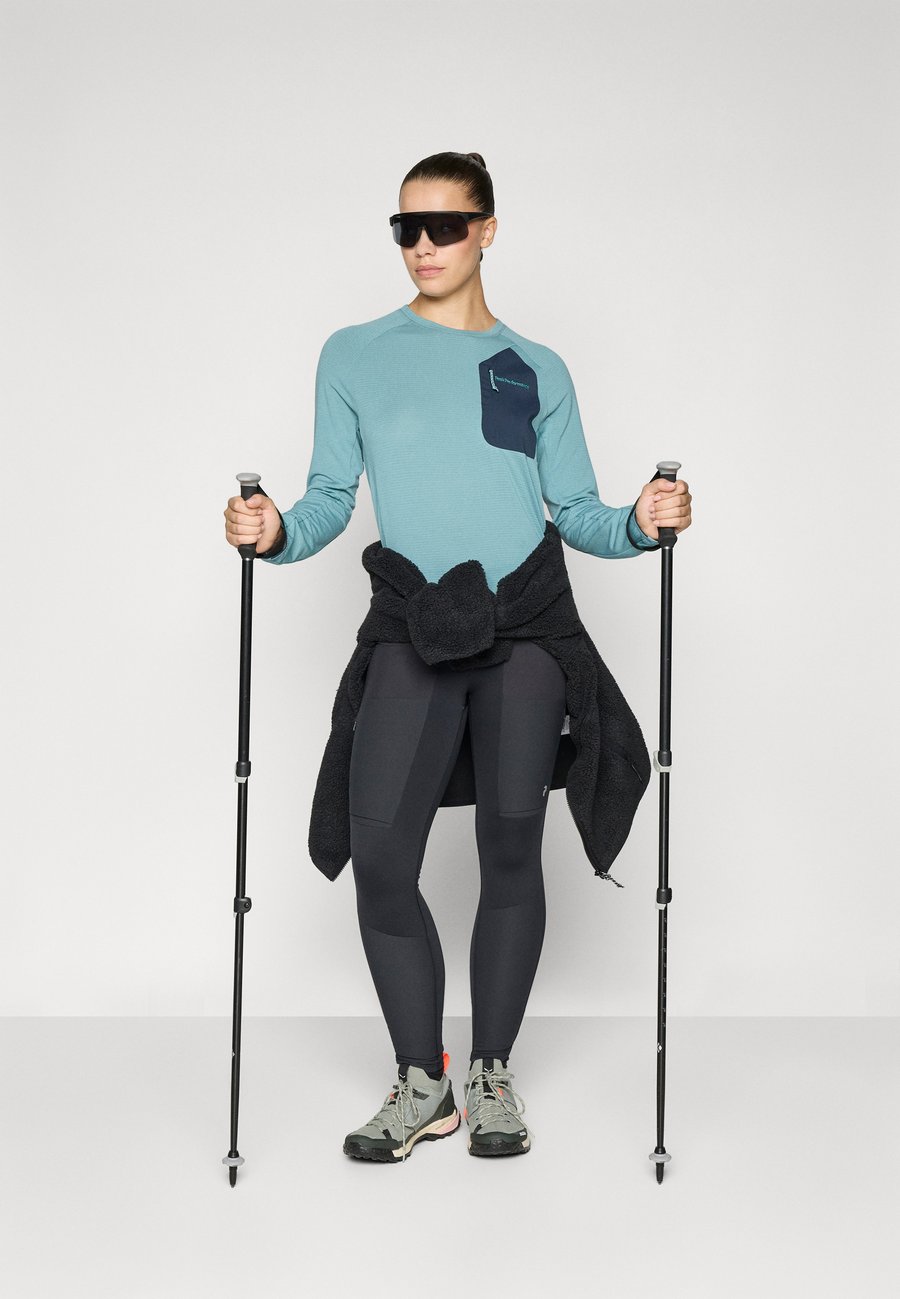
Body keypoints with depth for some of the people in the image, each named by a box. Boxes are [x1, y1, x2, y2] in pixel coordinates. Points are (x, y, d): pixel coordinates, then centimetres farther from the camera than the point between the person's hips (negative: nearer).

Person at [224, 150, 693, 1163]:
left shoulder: (537, 370, 17)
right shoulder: (354, 356, 14)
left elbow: (574, 513, 14)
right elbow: (332, 497, 10)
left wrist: (640, 524, -6)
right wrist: (278, 530, -10)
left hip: (525, 630, 1)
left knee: (510, 845, -2)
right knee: (378, 854, -11)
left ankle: (492, 1075, 14)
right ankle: (420, 1082, 6)